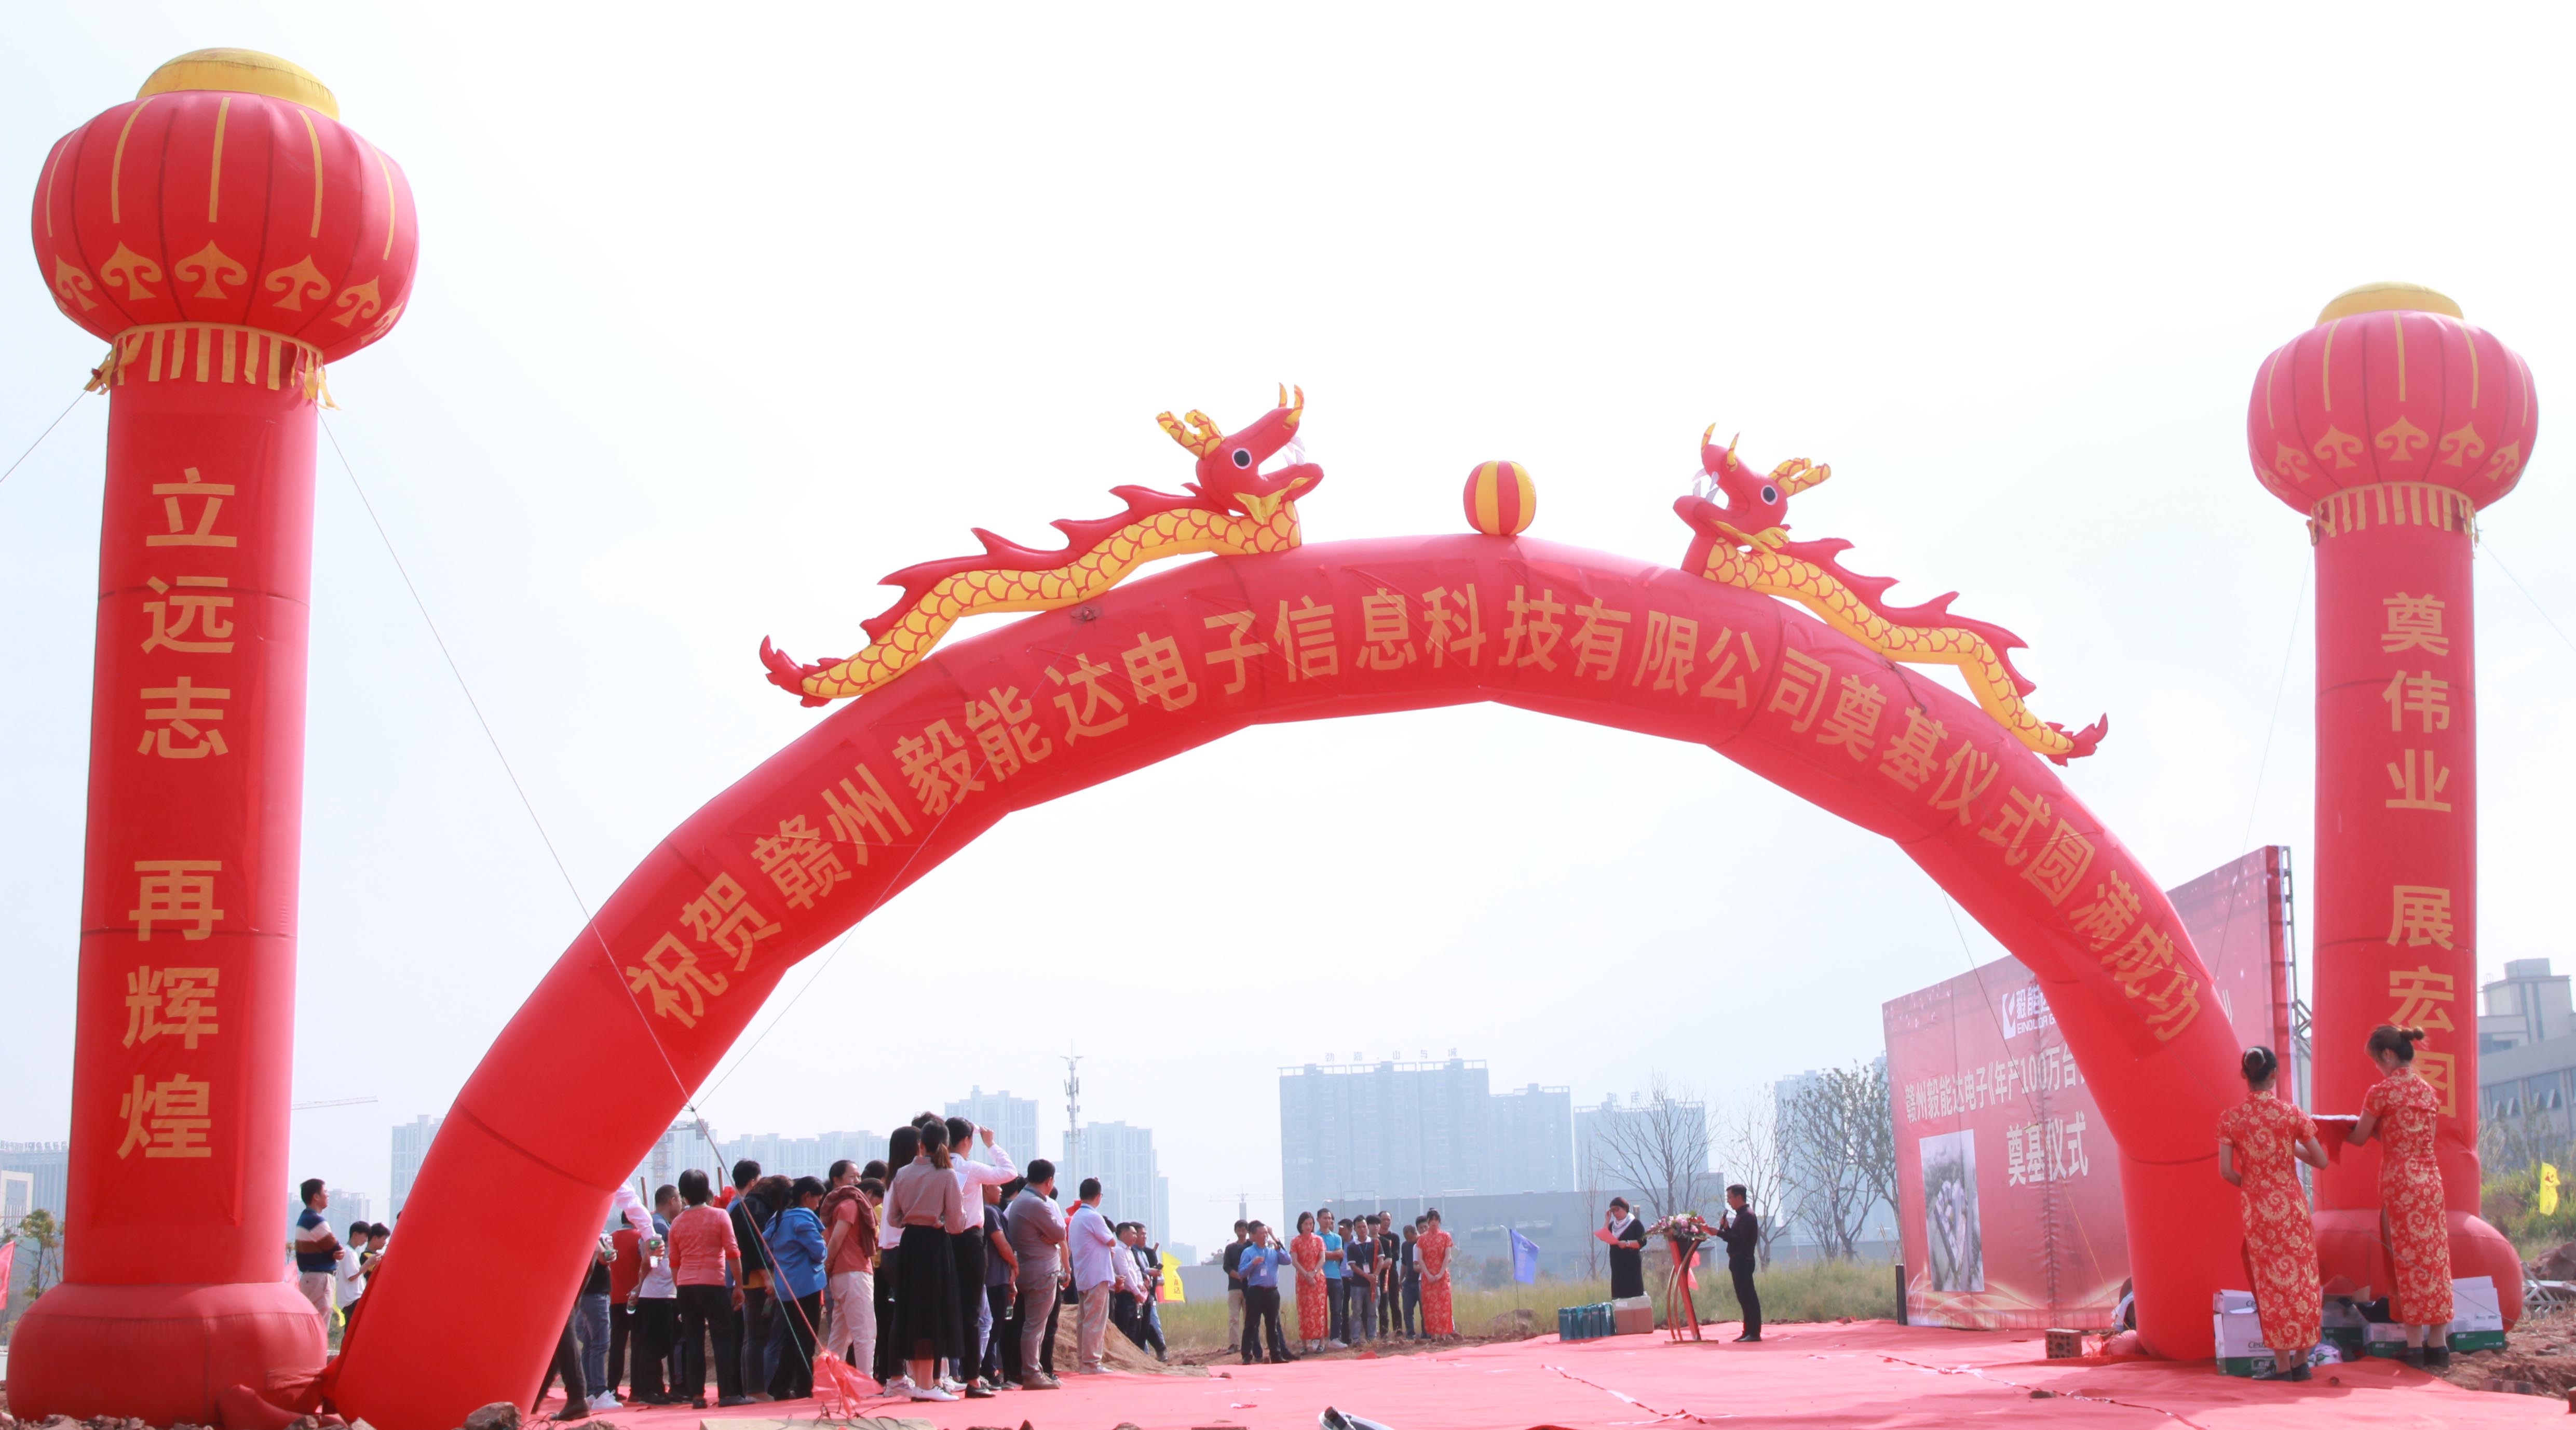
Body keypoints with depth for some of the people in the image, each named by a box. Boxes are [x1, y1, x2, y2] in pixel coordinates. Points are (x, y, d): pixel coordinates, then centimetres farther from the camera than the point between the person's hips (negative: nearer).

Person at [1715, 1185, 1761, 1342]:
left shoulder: (1747, 1216, -13)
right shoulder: (1741, 1215, 19)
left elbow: (1740, 1239, -22)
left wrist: (1719, 1233, -19)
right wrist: (1727, 1228, 5)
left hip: (1743, 1261, -10)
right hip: (1738, 1261, 10)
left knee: (1748, 1296, -10)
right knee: (1744, 1297, 11)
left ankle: (1754, 1333, -12)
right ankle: (1748, 1332, 14)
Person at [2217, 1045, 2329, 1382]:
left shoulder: (2231, 1118, -6)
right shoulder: (2291, 1114, -6)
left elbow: (2226, 1171, -9)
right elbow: (2321, 1161, -1)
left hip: (2256, 1207, 0)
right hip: (2292, 1203, 0)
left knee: (2271, 1283, 6)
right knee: (2300, 1278, 10)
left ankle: (2282, 1364, 6)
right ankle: (2301, 1360, 13)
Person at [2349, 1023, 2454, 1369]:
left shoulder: (2381, 1093, -9)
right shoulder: (2429, 1092, 9)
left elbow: (2360, 1138, 0)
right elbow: (2417, 1137, 14)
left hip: (2398, 1183, -6)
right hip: (2431, 1179, 6)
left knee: (2408, 1261, -1)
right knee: (2435, 1258, 7)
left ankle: (2415, 1345, 1)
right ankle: (2438, 1344, 10)